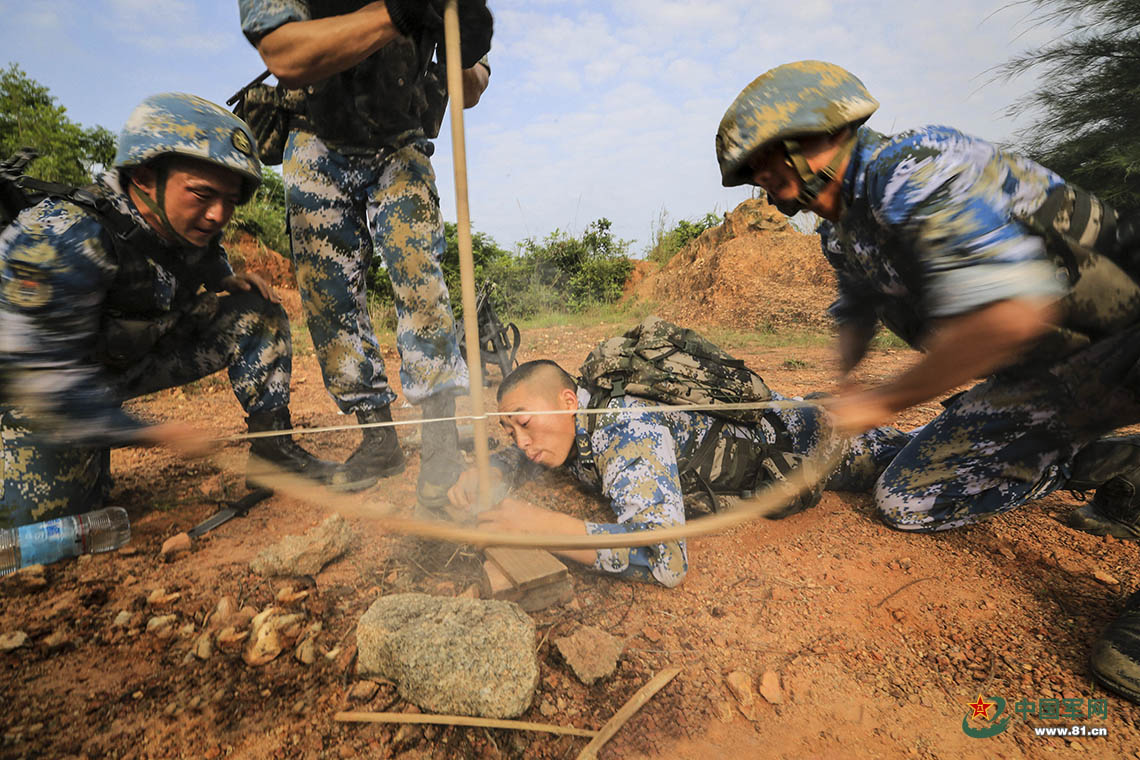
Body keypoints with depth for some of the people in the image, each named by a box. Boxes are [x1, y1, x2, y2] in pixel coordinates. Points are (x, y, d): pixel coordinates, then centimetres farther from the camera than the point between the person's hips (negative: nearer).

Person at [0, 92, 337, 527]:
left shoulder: (194, 227, -11)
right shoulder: (65, 239, -31)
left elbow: (208, 274, 14)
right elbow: (36, 373, -29)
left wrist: (229, 284, -10)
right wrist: (146, 433, -28)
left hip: (138, 356, 5)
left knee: (256, 310, -14)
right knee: (55, 507, -14)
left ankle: (272, 446, -8)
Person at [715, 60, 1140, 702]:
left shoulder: (909, 168, -24)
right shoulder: (841, 232, 4)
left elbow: (1009, 313, -34)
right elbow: (858, 310, 21)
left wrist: (884, 402, -24)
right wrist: (845, 384, 7)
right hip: (1038, 380, 8)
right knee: (905, 501, 2)